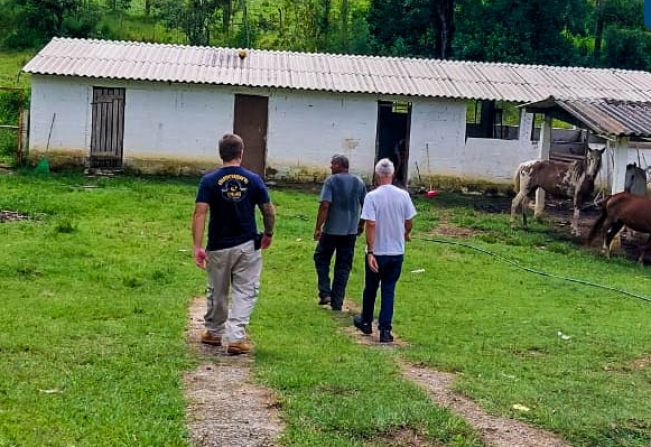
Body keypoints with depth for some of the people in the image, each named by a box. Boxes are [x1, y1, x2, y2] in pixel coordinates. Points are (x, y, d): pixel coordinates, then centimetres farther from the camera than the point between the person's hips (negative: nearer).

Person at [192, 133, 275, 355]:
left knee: (217, 292, 16)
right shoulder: (254, 180, -3)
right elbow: (269, 211, 1)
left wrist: (197, 247, -15)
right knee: (245, 292, 4)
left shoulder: (209, 180, -6)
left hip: (218, 247, 1)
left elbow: (200, 213, -14)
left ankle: (214, 332, 32)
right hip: (247, 246, -1)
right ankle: (235, 337, -7)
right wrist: (268, 234, 18)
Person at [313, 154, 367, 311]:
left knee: (321, 259, 15)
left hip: (331, 230, -4)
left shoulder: (331, 181, -10)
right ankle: (337, 302, 10)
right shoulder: (359, 182, 5)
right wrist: (361, 225, 21)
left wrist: (318, 228, -14)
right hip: (351, 231, 4)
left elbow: (325, 205, -18)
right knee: (343, 266, 9)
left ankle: (325, 293, 4)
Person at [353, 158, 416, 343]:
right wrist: (406, 234, 26)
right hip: (397, 252, 2)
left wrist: (370, 252, -18)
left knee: (370, 288, 17)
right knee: (389, 290, 9)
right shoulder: (403, 195, -5)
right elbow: (409, 222, 3)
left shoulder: (372, 196, -15)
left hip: (377, 252, -2)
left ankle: (366, 322, 34)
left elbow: (370, 225, -19)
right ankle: (385, 330, 5)